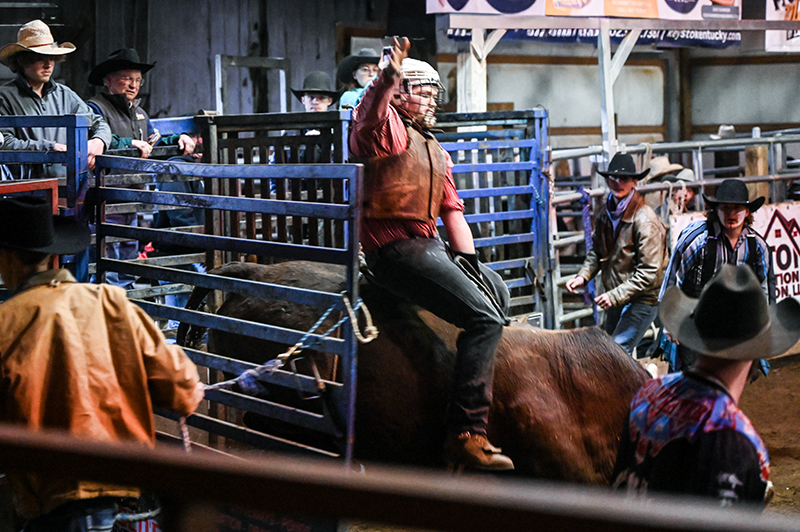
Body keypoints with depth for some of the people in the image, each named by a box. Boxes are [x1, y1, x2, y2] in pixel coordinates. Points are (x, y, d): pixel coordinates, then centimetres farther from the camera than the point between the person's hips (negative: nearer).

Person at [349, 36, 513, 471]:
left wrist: (469, 258, 11)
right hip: (395, 248, -10)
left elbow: (452, 208, 24)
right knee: (485, 316, -21)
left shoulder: (436, 151, 25)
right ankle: (466, 436, -26)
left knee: (499, 292, 27)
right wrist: (390, 76, -49)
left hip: (429, 245, 10)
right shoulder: (388, 128, -3)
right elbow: (370, 112, -29)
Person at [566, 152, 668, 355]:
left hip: (641, 300, -8)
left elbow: (649, 272, -20)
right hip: (615, 297, 8)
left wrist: (616, 295, -22)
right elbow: (597, 251, 18)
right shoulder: (606, 212, 4)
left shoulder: (645, 220, -19)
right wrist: (583, 276, 0)